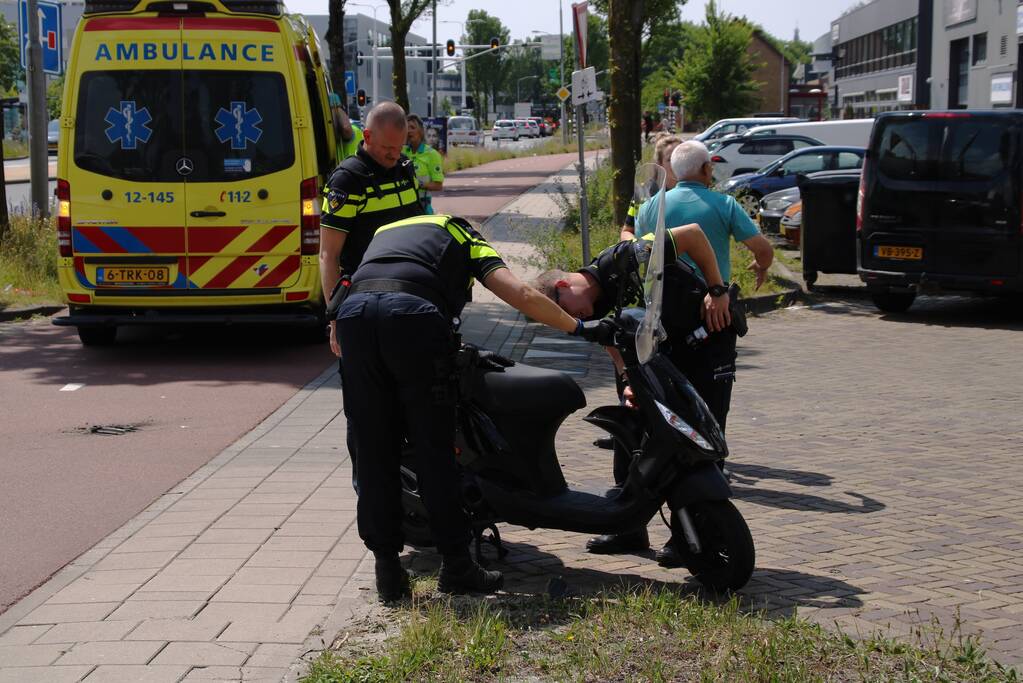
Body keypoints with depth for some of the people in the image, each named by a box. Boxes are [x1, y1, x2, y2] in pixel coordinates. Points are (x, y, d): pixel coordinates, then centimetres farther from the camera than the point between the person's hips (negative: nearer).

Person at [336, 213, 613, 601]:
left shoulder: (385, 232, 41)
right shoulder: (465, 238, 27)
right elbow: (521, 295, 12)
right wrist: (581, 328, 19)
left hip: (353, 311, 4)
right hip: (414, 313, -3)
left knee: (374, 451, 9)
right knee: (434, 450, 6)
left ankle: (388, 571, 12)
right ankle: (455, 566, 13)